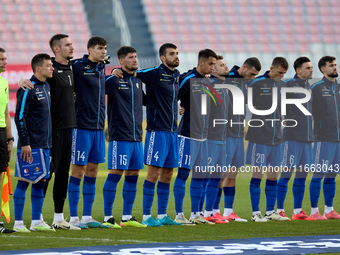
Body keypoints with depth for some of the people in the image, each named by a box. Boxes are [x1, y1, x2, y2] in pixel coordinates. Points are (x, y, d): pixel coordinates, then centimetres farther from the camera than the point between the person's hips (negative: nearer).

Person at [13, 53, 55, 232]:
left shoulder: (46, 87, 14)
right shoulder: (28, 89, -13)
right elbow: (19, 117, -16)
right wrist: (25, 143, -19)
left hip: (44, 144, 8)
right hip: (30, 145, -8)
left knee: (40, 181, 10)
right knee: (24, 181, -5)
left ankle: (36, 221, 16)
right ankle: (18, 223, -2)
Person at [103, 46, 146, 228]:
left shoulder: (138, 80, 14)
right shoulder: (113, 80, -7)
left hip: (136, 136, 7)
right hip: (120, 137, -7)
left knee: (133, 175, 8)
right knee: (115, 174, -8)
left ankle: (127, 217, 14)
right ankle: (108, 217, -4)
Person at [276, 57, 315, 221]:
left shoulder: (310, 88, 15)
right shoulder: (288, 85, -5)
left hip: (308, 138, 7)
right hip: (292, 138, -7)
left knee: (302, 174, 7)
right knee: (286, 173, -5)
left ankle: (298, 210, 12)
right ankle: (279, 210, -2)